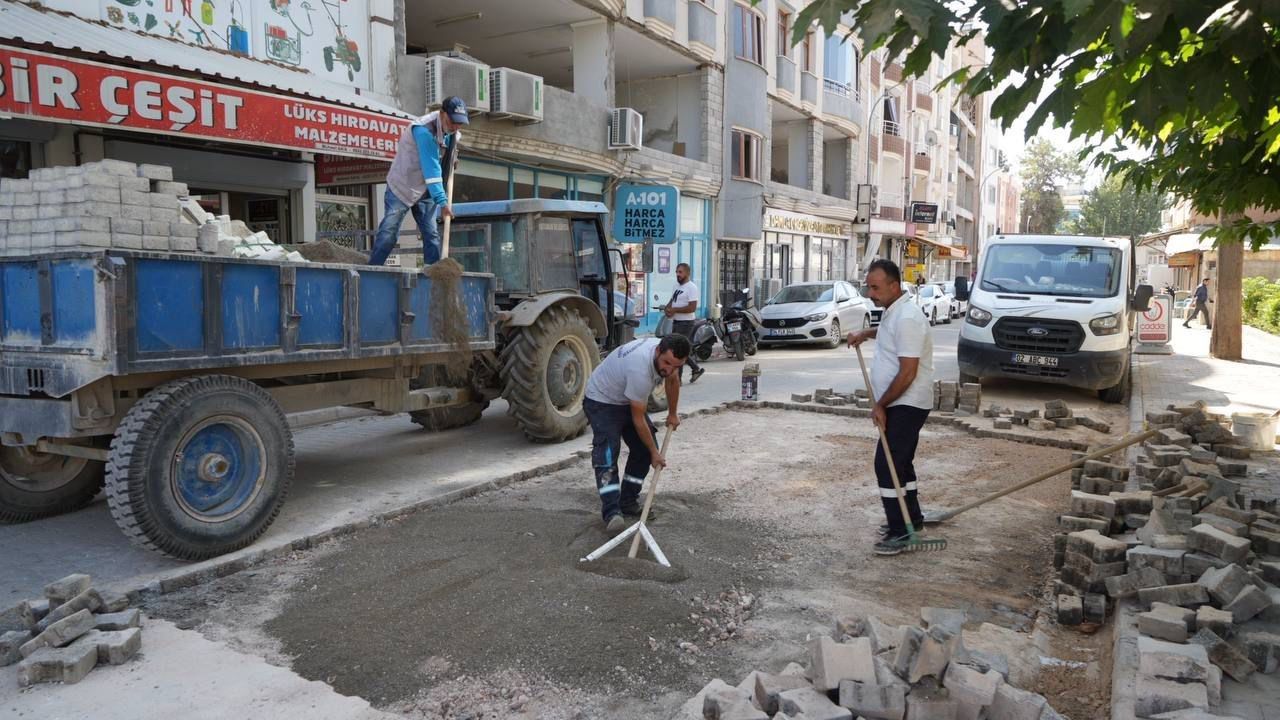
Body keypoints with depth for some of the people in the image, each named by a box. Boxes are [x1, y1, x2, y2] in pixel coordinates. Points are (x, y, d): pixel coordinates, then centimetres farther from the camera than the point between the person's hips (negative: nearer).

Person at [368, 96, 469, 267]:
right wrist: (442, 201, -41)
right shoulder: (424, 130, -29)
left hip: (425, 191, 7)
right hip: (402, 187, -7)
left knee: (432, 235, 2)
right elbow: (431, 168, -36)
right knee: (389, 232, -8)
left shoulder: (450, 130, -4)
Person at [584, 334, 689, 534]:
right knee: (607, 453, -21)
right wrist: (654, 453, -18)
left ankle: (628, 501, 11)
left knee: (643, 448, 3)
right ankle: (611, 512, -25)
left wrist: (672, 414, 18)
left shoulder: (667, 354, -15)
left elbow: (672, 380, 10)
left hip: (628, 399, 9)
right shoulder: (640, 370, -39)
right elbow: (638, 419, -28)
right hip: (602, 400, -9)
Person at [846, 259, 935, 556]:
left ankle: (900, 531, -6)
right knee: (900, 462, 19)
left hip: (907, 405, -11)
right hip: (901, 404, 11)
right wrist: (866, 333, 22)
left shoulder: (906, 319, -23)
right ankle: (912, 519, 33)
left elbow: (907, 373, -26)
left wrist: (880, 405, -18)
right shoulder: (892, 312, 9)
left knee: (887, 465, -12)